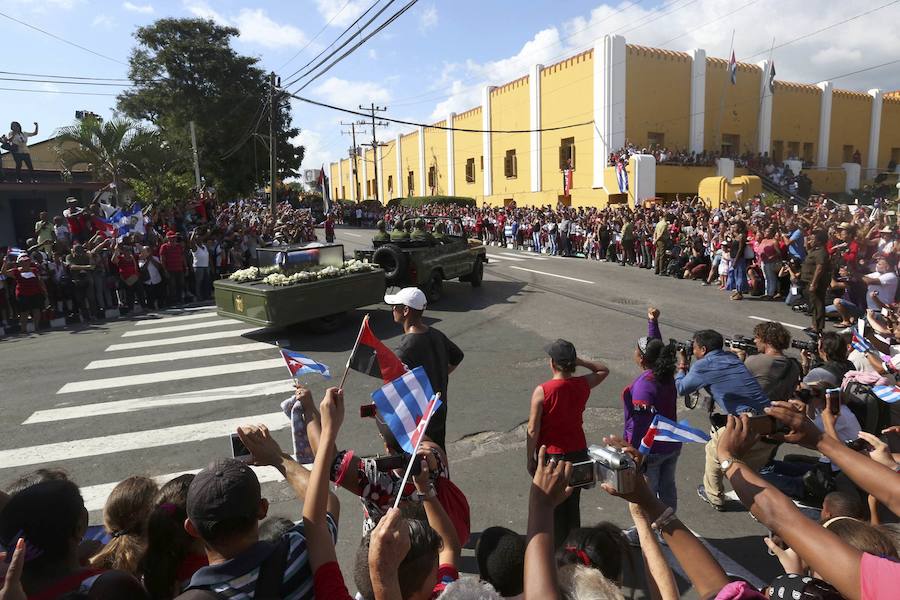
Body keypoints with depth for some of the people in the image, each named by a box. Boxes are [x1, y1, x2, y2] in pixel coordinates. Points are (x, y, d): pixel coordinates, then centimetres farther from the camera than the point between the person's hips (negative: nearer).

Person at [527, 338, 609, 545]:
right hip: (578, 453, 4)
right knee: (573, 504, 20)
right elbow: (604, 370, 13)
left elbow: (533, 430, -17)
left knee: (552, 507, 12)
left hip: (550, 456, -4)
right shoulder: (583, 385, -9)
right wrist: (579, 361, -1)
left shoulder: (541, 391, -20)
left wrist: (530, 458, -4)